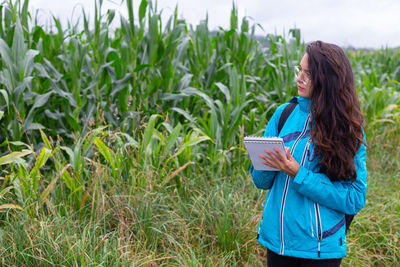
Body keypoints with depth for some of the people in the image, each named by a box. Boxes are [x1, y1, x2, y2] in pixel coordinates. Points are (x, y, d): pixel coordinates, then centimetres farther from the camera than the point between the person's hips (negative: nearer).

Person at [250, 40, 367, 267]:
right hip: (276, 239, 3)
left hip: (320, 248, -2)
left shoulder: (349, 131, -10)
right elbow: (262, 181, 3)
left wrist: (297, 173, -21)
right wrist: (267, 164, -20)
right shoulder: (284, 113, -2)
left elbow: (354, 200, -14)